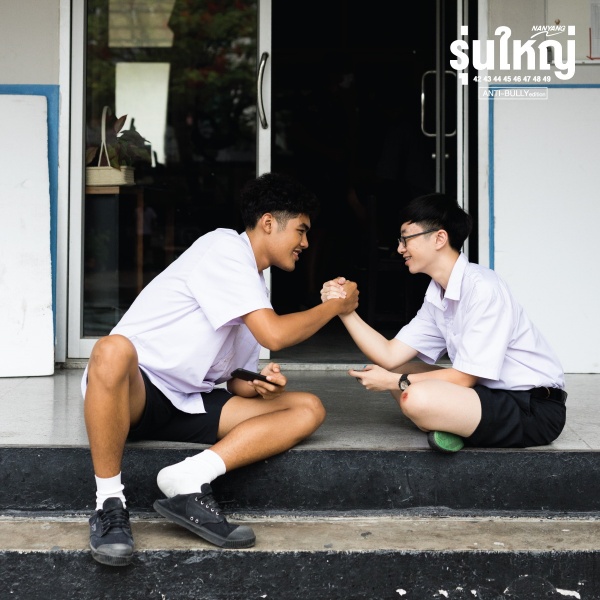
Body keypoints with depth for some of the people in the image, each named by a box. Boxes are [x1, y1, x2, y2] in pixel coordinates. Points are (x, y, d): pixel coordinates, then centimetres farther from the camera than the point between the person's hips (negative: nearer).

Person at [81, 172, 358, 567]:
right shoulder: (225, 245, -8)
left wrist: (260, 384, -5)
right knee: (113, 350, -43)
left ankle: (190, 480, -23)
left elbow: (240, 385, 19)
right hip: (133, 390, -8)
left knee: (309, 409, -6)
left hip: (191, 404, 8)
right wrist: (335, 305, -3)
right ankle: (110, 504, -27)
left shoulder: (256, 288, 18)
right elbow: (273, 334, -19)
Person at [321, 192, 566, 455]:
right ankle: (453, 427, -4)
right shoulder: (436, 299, 9)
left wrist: (394, 381, -9)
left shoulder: (482, 287, -19)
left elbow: (465, 376, -18)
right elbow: (390, 356, 5)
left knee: (418, 398, -31)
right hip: (493, 393, 10)